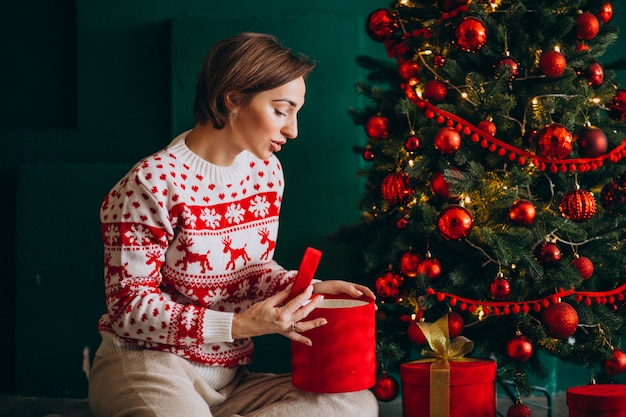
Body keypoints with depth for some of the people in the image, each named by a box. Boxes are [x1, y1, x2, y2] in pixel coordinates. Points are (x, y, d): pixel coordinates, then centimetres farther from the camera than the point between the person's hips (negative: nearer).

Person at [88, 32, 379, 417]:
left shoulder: (266, 171, 8)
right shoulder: (154, 184, -14)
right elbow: (130, 306, -14)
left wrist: (307, 287, -2)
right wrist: (239, 325, -22)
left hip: (231, 378, 9)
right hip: (149, 368, -9)